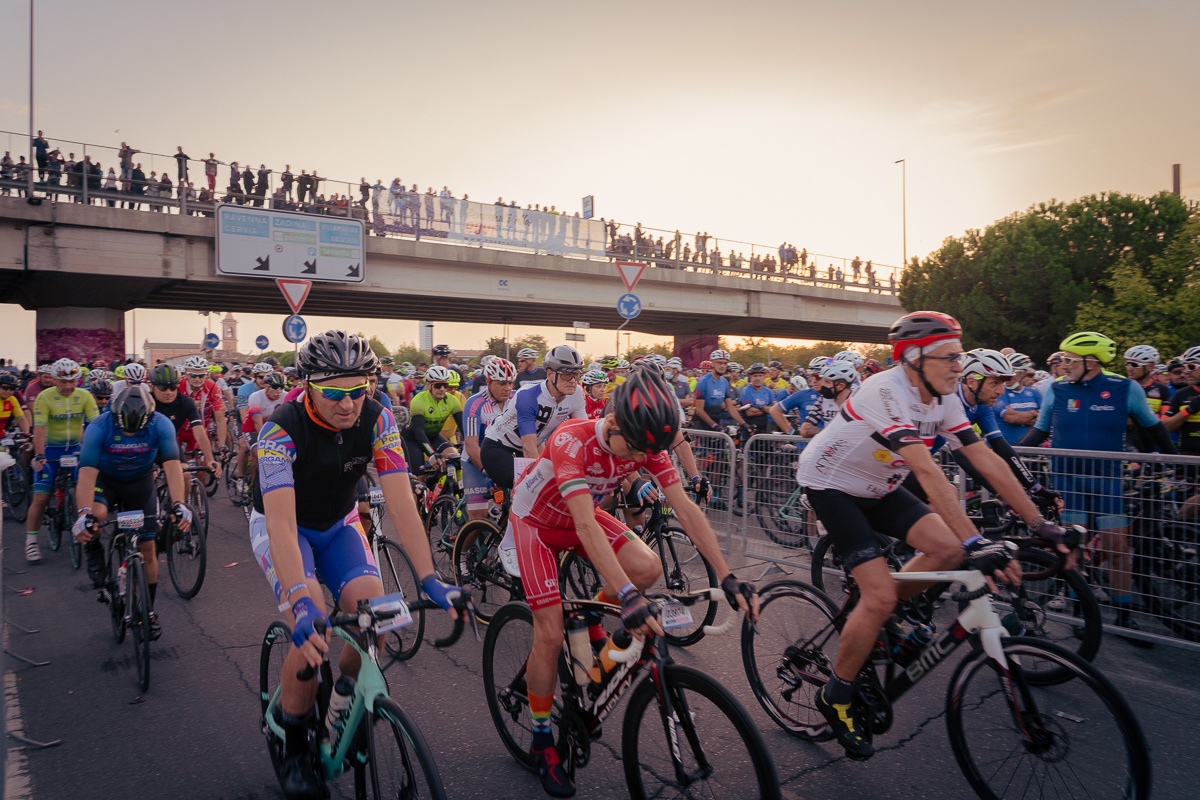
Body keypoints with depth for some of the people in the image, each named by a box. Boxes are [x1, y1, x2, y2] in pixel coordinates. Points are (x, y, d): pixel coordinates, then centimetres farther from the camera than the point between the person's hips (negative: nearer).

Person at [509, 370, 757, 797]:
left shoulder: (647, 444, -21)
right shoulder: (573, 440, -38)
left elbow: (685, 509, -24)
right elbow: (585, 525, -46)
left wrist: (728, 577, -31)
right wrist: (627, 596, -56)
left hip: (581, 515, 5)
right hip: (536, 520, -5)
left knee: (648, 567, -20)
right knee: (550, 635, -9)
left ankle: (590, 620, 10)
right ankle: (541, 741, 13)